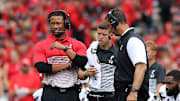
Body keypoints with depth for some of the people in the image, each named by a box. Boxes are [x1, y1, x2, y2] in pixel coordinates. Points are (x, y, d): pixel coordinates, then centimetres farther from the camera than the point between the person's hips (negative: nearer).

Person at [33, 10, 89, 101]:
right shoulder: (41, 46, 5)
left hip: (71, 94, 1)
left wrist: (64, 48, -16)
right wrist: (68, 65, -8)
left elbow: (82, 63, -9)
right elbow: (41, 68, -10)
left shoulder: (78, 45, 8)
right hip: (51, 93, -1)